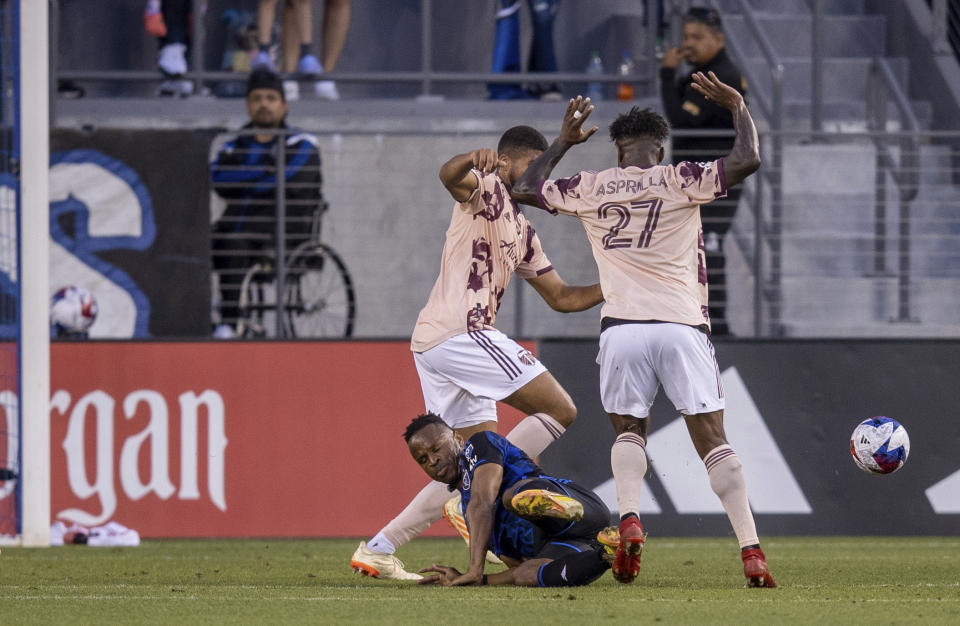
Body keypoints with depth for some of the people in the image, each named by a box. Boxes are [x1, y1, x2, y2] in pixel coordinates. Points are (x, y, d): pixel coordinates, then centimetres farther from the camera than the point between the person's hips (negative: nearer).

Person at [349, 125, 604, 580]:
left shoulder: (523, 234, 27)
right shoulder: (486, 191, -1)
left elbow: (561, 298, 30)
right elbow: (449, 176, -25)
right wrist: (475, 159, -47)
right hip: (460, 332, -10)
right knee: (560, 411, -10)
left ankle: (378, 550, 8)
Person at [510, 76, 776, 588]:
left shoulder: (588, 189, 9)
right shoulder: (678, 181, 2)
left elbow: (524, 189, 24)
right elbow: (747, 161, -6)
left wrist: (563, 142, 35)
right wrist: (737, 105, 9)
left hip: (621, 329, 1)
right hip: (682, 325, -1)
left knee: (628, 430, 18)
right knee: (712, 439, 0)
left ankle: (628, 518, -10)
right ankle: (750, 550, -12)